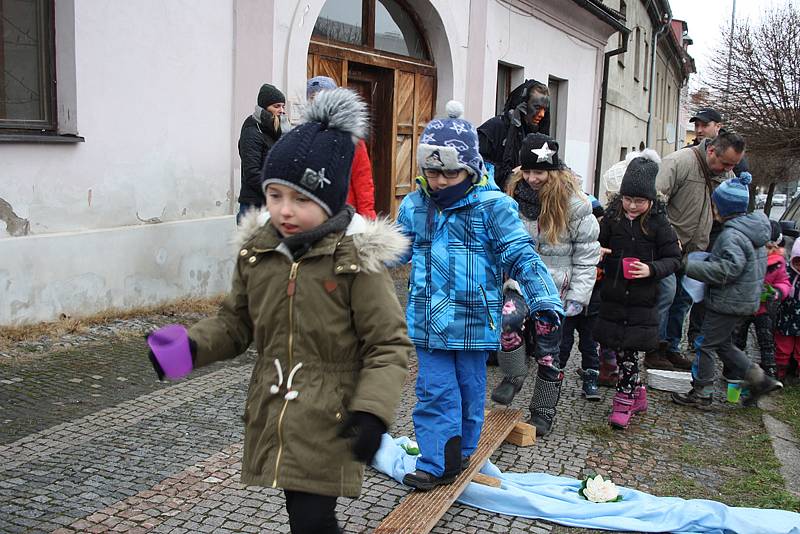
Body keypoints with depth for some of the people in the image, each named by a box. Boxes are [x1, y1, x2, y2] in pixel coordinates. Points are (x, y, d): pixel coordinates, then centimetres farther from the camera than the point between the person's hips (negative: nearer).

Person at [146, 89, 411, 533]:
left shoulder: (357, 259, -15)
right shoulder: (258, 251, 1)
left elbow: (389, 345, -12)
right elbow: (236, 323, 13)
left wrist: (373, 409, -25)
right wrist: (191, 345, -5)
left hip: (330, 422, -5)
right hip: (273, 414, 5)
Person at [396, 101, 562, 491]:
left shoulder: (492, 206, -10)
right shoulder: (414, 206, 3)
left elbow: (521, 257, -11)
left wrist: (544, 301, -19)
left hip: (473, 319, -2)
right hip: (428, 320, 3)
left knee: (469, 391, 13)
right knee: (435, 392, 3)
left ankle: (459, 454, 33)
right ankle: (436, 464, 11)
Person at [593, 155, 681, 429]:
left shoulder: (658, 224, -6)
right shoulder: (611, 218, 1)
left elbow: (674, 258, -2)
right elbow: (598, 246, 13)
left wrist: (652, 269, -19)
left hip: (642, 301, -3)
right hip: (613, 296, 3)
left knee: (628, 350, -1)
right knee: (621, 349, 10)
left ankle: (623, 402, 12)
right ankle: (638, 394, 29)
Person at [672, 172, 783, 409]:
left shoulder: (732, 234, -21)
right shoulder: (753, 227, 10)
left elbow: (729, 268, -31)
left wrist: (689, 266, -29)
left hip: (728, 303, -10)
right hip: (746, 300, 10)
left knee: (705, 345, 3)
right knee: (723, 343, 21)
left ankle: (702, 394, 13)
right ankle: (759, 379, 20)